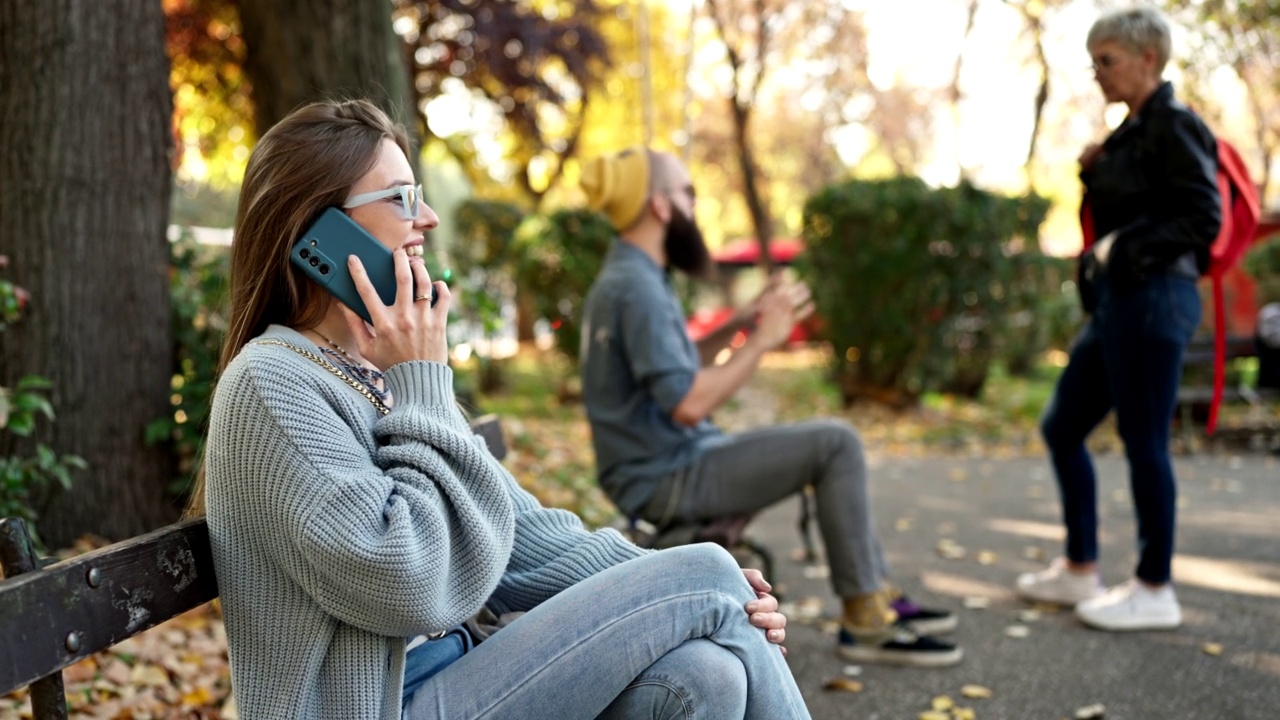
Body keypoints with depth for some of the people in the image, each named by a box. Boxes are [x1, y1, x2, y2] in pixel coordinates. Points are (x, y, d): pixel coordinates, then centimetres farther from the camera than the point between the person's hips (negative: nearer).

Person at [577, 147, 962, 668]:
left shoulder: (625, 277, 12)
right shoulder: (637, 288, -21)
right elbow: (689, 404, -27)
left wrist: (742, 322, 12)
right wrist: (764, 339, -18)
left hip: (666, 466, 10)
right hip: (670, 479, -10)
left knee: (834, 446, 16)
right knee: (835, 444, -12)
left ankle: (878, 596, 17)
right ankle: (865, 620, -3)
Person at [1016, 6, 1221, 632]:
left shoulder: (1174, 125, -9)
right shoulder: (1132, 131, 17)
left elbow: (1202, 217, -16)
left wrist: (1128, 251, -19)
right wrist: (1092, 175, 6)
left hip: (1152, 299, -10)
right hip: (1116, 300, 10)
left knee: (1143, 442, -4)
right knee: (1062, 427, 13)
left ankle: (1154, 591, 8)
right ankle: (1079, 570, 23)